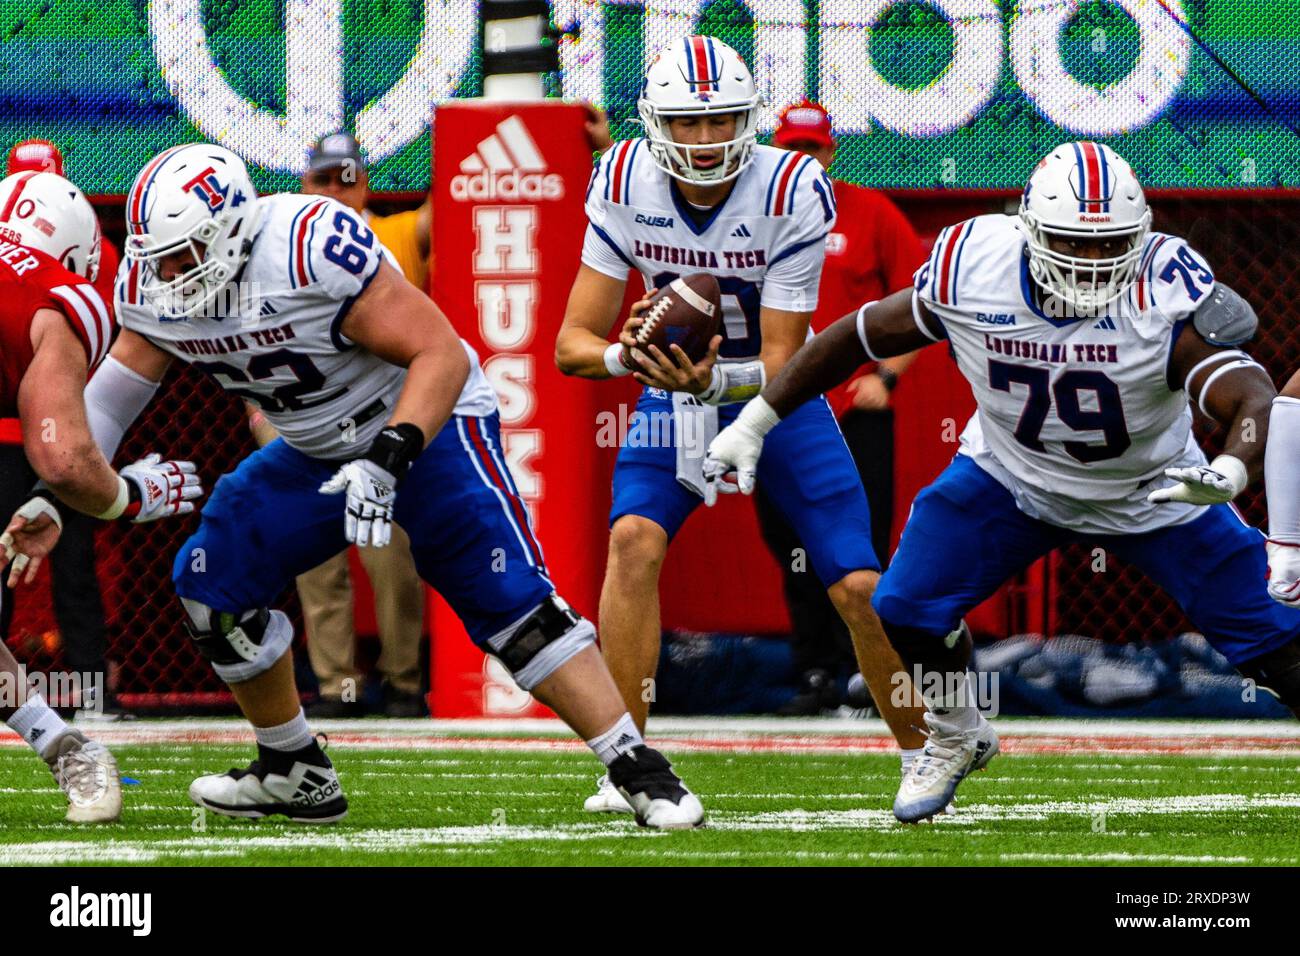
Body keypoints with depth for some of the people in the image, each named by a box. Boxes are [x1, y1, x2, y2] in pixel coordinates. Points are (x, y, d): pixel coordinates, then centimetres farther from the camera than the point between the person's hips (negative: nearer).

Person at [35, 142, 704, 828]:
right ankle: (296, 777, 14)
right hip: (316, 454, 8)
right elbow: (111, 398, 4)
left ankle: (641, 774, -18)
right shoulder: (153, 285, -11)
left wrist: (386, 462, -41)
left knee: (510, 601, -20)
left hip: (428, 424, -8)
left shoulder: (312, 245, -32)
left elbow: (442, 355, -31)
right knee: (212, 581, -2)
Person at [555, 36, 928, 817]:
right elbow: (574, 343, -16)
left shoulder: (794, 192, -25)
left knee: (860, 585, -6)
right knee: (635, 539, -24)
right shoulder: (625, 185, -17)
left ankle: (925, 755, 17)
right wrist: (626, 356, -39)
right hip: (676, 395, 1)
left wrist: (712, 379, -44)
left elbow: (780, 364, -23)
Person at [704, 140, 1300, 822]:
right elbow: (859, 336, -10)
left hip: (1152, 492, -2)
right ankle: (956, 740, 22)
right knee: (908, 607, -9)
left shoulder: (1163, 293, -32)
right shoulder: (973, 271, -25)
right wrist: (755, 422, -6)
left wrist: (1230, 473, -64)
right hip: (1011, 478, 2)